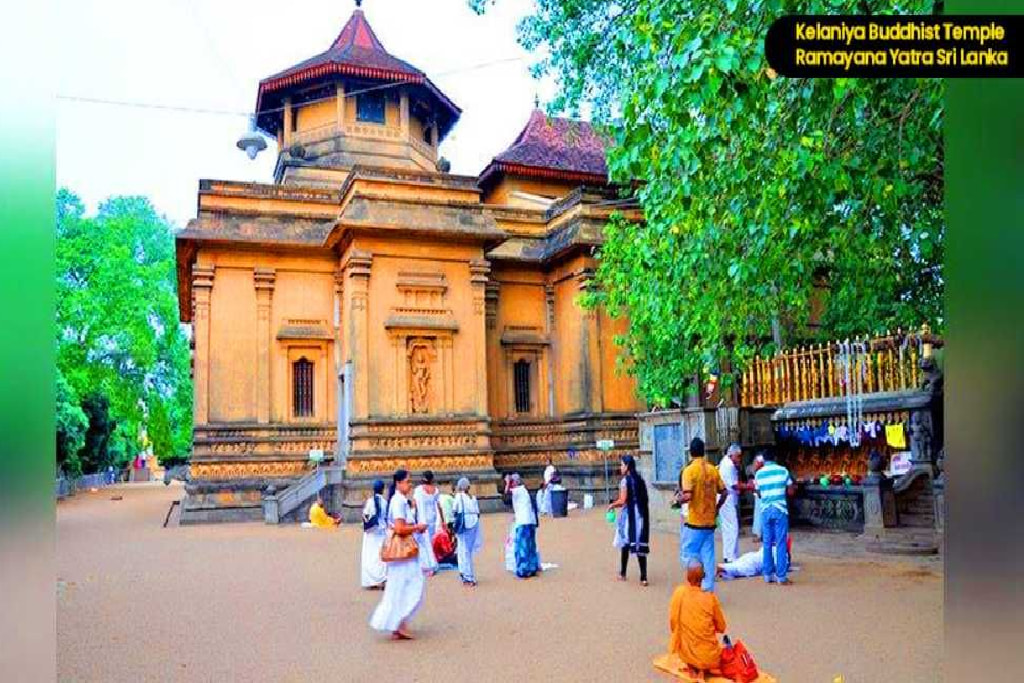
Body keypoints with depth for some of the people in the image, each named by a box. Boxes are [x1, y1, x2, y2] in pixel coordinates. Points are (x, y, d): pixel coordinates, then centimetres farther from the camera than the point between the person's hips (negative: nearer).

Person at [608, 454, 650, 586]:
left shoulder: (625, 481, -12)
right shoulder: (640, 479, 9)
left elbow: (622, 501, -15)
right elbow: (645, 498, 10)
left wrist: (612, 505, 2)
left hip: (629, 515, -5)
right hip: (641, 515, 6)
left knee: (625, 543, 10)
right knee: (640, 545, 5)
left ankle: (623, 574, 23)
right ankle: (643, 577, 0)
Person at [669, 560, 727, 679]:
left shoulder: (678, 593, -13)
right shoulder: (711, 597, -17)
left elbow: (673, 625, -2)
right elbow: (721, 628, -3)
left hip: (685, 654, 1)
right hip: (709, 656, -1)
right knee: (723, 650, 32)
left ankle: (691, 667, 12)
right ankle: (704, 669, 7)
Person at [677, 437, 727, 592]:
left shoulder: (689, 470, -12)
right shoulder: (713, 469, 4)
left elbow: (687, 496, -21)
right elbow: (723, 493, 7)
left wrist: (679, 498, 0)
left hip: (694, 522, -5)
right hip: (710, 521, 5)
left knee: (688, 556, 4)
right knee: (708, 557, 10)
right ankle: (708, 589, 12)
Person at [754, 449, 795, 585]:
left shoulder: (759, 473, 4)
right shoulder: (783, 470, -1)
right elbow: (790, 491, 2)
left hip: (765, 510, 2)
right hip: (780, 509, -2)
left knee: (767, 543, 9)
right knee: (780, 543, 0)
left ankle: (768, 575, 13)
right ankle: (781, 576, 0)